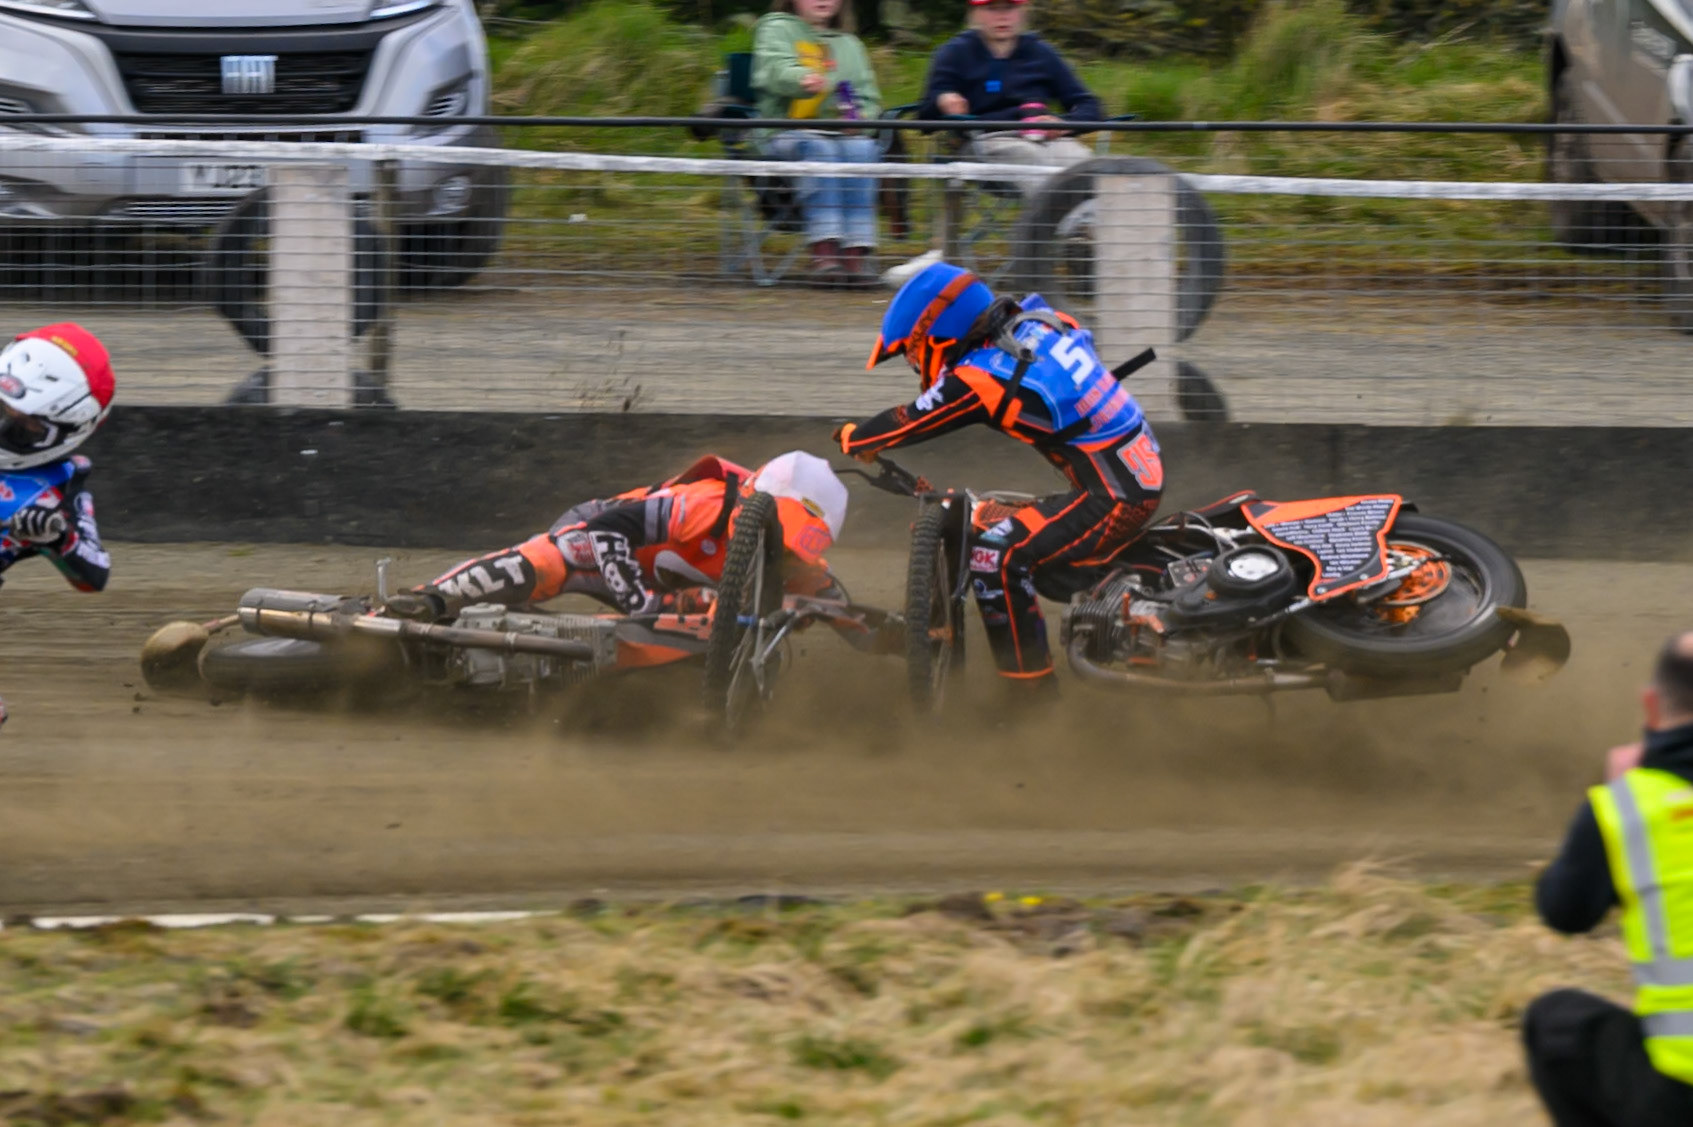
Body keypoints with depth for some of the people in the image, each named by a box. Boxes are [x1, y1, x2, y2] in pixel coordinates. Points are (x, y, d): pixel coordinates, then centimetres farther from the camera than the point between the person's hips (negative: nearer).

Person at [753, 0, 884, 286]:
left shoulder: (849, 44, 24)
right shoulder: (777, 29, 11)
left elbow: (869, 98, 18)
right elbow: (777, 70, -11)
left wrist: (859, 115, -7)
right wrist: (805, 80, -34)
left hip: (844, 133, 3)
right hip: (787, 133, -3)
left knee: (861, 149, -29)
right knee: (820, 149, -35)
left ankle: (858, 252, -39)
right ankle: (824, 249, -47)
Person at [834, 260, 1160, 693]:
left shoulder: (981, 380, -17)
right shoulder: (1034, 319, 6)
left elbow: (905, 425, -2)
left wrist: (852, 438, 17)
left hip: (1112, 500, -9)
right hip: (1148, 472, 9)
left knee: (995, 558, -14)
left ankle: (1033, 693, -10)